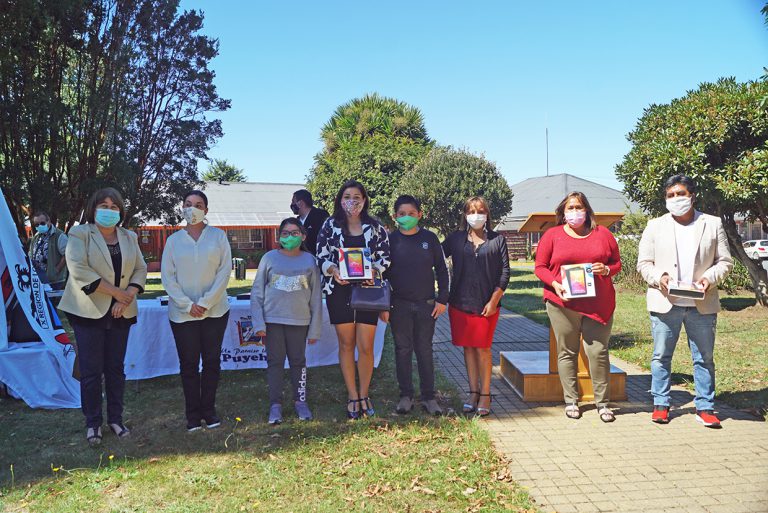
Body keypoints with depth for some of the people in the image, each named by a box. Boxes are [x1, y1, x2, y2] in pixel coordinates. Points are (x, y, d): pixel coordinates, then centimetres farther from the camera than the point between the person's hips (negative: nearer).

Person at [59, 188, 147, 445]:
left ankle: (115, 419, 20)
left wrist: (128, 296, -10)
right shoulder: (80, 234, -3)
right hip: (89, 312, -4)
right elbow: (79, 270, -15)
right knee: (91, 370, 0)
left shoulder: (129, 237, 11)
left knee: (116, 368, 10)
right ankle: (92, 423, 13)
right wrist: (118, 292, -17)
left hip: (120, 313, 4)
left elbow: (140, 269, 8)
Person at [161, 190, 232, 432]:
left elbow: (225, 270, -4)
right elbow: (167, 276, 1)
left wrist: (205, 302, -12)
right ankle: (193, 414, 14)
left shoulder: (218, 235, 3)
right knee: (189, 364, 4)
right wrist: (187, 304, -11)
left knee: (212, 361, 5)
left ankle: (208, 410, 18)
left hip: (215, 310, 0)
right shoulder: (173, 240, 6)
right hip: (182, 313, 0)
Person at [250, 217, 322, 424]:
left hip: (299, 321, 0)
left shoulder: (309, 260, 2)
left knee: (298, 361, 9)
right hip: (272, 320, 0)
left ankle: (300, 401, 22)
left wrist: (315, 329, 2)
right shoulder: (269, 258, 1)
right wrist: (258, 323, -5)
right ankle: (275, 404, 13)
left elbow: (316, 297, 4)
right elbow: (257, 293, 2)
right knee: (275, 361, 4)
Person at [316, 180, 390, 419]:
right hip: (339, 290, 0)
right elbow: (321, 257, 3)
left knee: (366, 347, 1)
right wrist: (333, 270, -16)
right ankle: (352, 396, 20)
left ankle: (364, 395, 20)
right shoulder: (330, 225, 4)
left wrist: (374, 270, -13)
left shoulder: (375, 227, 5)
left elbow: (385, 257, 6)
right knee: (346, 345, 7)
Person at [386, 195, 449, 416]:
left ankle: (429, 397, 14)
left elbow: (441, 270, 5)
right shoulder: (390, 240, 0)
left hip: (426, 304, 0)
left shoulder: (429, 238, 2)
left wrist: (442, 299, 0)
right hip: (399, 305, 0)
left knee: (425, 350, 6)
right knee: (403, 350, 6)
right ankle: (406, 396, 17)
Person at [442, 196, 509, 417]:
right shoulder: (455, 239, 7)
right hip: (460, 303, 2)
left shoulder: (497, 240, 4)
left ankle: (485, 395, 12)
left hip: (487, 305, -2)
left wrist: (494, 301, -7)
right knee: (468, 348, 8)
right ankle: (473, 392, 19)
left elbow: (505, 272, 1)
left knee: (483, 349, 0)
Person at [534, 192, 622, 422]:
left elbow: (617, 263, 15)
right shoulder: (552, 235, 5)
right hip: (562, 302, -1)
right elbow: (540, 267, 5)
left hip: (598, 304, 1)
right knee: (567, 352, 5)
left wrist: (606, 269, -7)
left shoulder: (603, 234, 10)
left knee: (598, 351, -1)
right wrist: (554, 284, -12)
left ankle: (602, 402, 11)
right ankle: (571, 401, 16)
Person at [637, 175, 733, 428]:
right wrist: (659, 277, -14)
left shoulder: (713, 224, 7)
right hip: (665, 303, 0)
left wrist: (710, 278, -12)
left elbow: (725, 261, 7)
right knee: (661, 356, 5)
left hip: (702, 304, 0)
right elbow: (643, 263, 5)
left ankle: (705, 407, 17)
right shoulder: (655, 226, 7)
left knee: (704, 358, 7)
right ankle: (660, 405, 15)